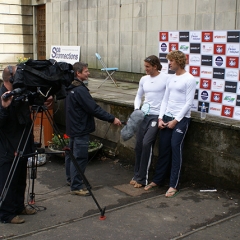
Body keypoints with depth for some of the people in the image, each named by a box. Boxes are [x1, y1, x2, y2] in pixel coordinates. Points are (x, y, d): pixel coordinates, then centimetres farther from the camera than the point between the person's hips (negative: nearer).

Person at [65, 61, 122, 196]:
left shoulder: (71, 89, 9)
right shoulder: (80, 90, -22)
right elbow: (94, 109, -23)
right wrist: (112, 119, -19)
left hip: (73, 127, 11)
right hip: (81, 130, -10)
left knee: (71, 154, 19)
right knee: (80, 158, -5)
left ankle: (71, 179, 33)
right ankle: (76, 187, -1)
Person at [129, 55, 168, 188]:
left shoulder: (166, 78, -9)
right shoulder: (144, 79, 9)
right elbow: (138, 96, 20)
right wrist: (137, 109, 3)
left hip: (157, 116, -6)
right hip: (144, 115, 6)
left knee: (146, 144, -15)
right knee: (138, 145, 7)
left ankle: (142, 178, -3)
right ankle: (137, 175, 22)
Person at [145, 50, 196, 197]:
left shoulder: (189, 79, -8)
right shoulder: (170, 79, 12)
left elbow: (188, 103, -12)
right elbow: (165, 100, 12)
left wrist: (176, 120, -14)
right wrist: (161, 118, 2)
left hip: (181, 119, -6)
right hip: (167, 117, 6)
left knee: (176, 149, -6)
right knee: (163, 149, 9)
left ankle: (174, 185, 3)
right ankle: (158, 180, 20)